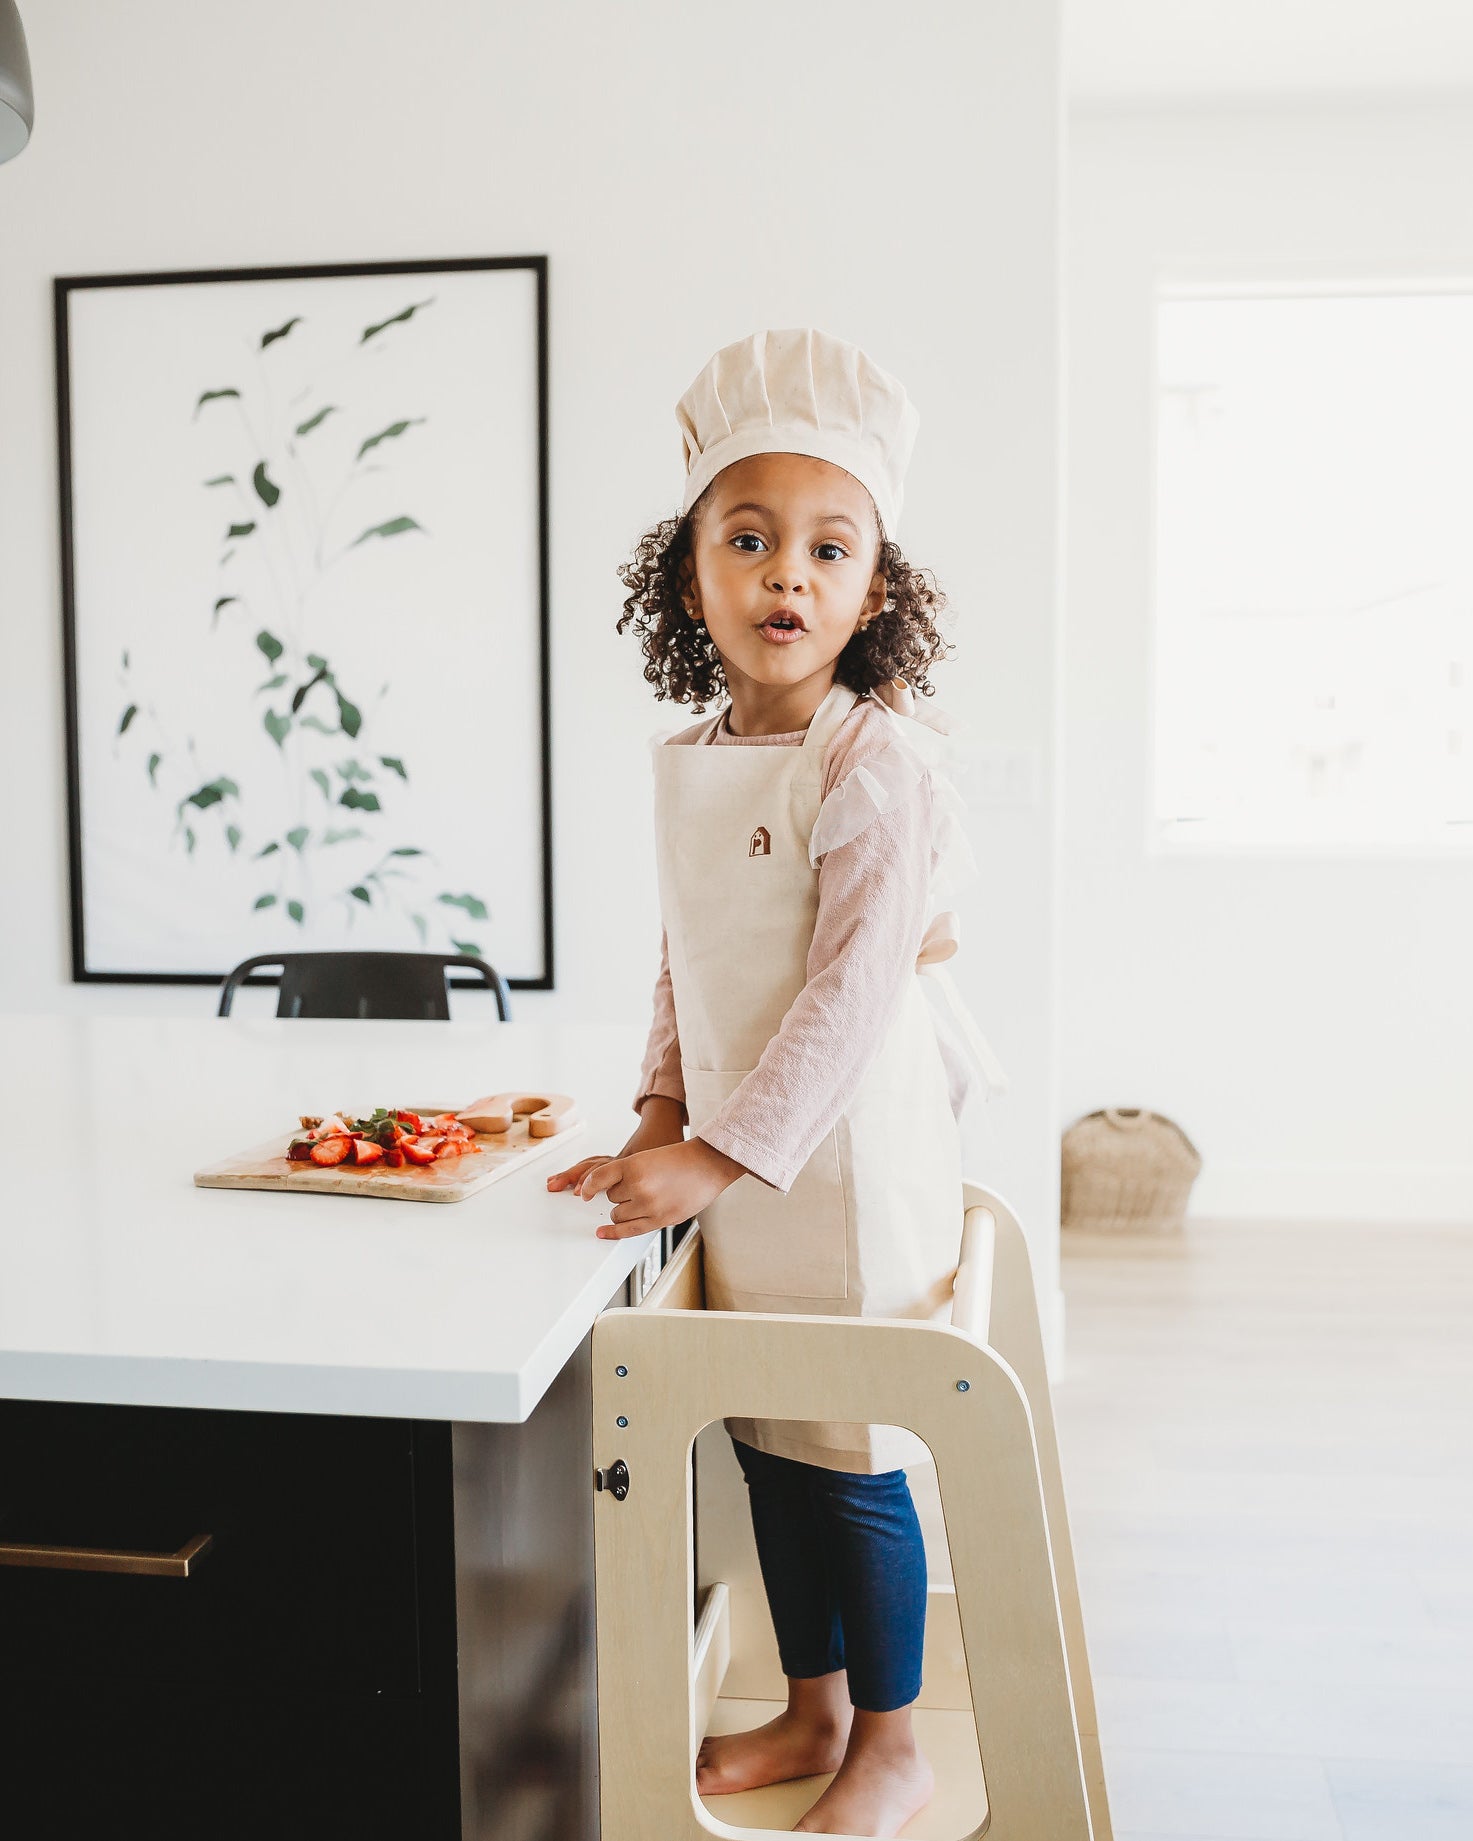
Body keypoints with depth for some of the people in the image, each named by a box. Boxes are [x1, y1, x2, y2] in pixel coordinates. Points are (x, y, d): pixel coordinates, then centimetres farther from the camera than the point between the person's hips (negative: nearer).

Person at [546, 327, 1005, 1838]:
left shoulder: (879, 764, -17)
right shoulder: (689, 760, 7)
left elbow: (855, 989, -21)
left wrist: (722, 1154, -22)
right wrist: (664, 1107, 7)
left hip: (854, 1162, -7)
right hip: (741, 1165, 7)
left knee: (854, 1462, 5)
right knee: (765, 1446, 17)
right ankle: (811, 1707, 38)